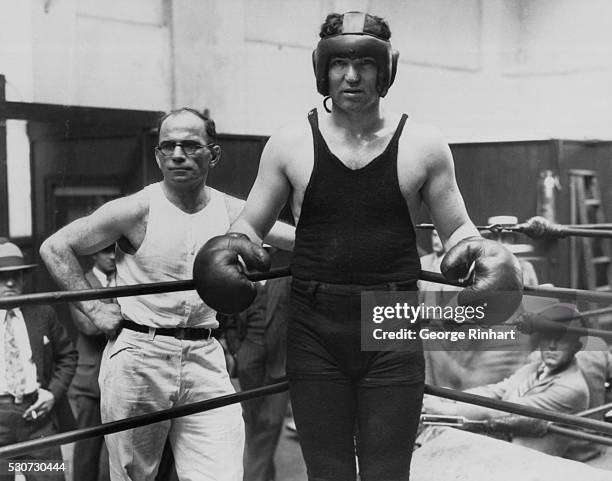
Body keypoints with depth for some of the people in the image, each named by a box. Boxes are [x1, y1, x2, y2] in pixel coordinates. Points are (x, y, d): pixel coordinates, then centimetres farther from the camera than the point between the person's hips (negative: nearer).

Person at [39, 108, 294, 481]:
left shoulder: (232, 212, 3)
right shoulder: (138, 210, -5)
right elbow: (55, 248, 0)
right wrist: (95, 308, -3)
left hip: (205, 359, 2)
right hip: (138, 357, -2)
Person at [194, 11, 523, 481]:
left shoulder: (423, 145, 1)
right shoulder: (290, 144, 2)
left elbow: (457, 228, 10)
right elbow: (250, 225, 11)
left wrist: (477, 248, -11)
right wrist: (235, 243, -10)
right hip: (315, 335, 1)